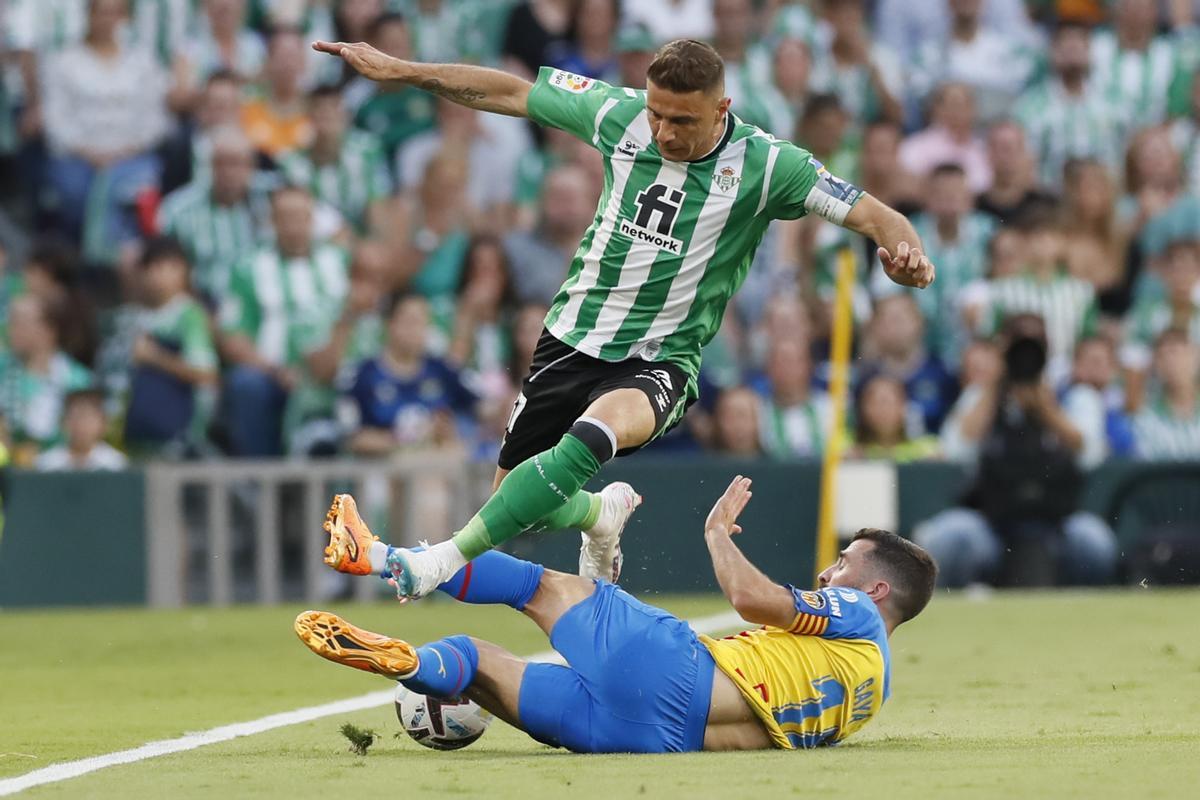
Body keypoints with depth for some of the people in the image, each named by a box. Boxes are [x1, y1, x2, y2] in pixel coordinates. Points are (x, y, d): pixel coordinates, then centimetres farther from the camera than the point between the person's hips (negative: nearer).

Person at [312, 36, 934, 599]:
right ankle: (601, 514, 41)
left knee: (597, 432, -38)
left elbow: (870, 213, -14)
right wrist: (396, 70, 5)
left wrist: (901, 245, -37)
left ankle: (450, 557, -38)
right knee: (515, 497, 5)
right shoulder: (621, 115, -5)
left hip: (659, 363, -4)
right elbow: (510, 93, 6)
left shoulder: (766, 165, -13)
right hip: (572, 338, 4)